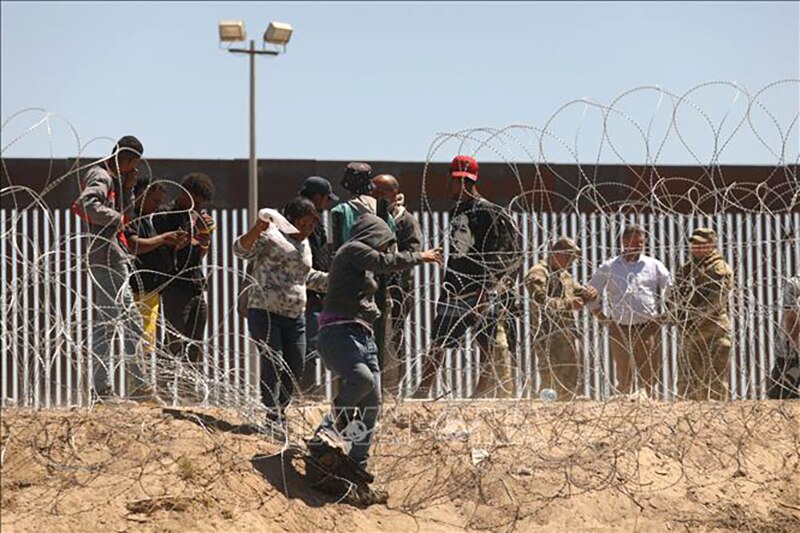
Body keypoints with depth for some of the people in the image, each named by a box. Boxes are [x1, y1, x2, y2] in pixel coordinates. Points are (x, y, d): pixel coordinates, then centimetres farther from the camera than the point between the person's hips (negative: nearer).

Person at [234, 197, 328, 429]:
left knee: (295, 368, 11)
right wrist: (256, 230, -37)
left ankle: (279, 412, 28)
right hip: (265, 312, -8)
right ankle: (271, 416, -11)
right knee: (274, 363, -16)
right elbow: (241, 250, -19)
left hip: (295, 316, 8)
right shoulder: (271, 236, -6)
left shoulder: (304, 244, 19)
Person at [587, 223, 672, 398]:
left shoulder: (654, 266, 7)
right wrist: (602, 318, 8)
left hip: (648, 328, -1)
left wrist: (664, 315, 5)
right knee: (624, 378, 4)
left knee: (650, 376, -3)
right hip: (620, 329, 1)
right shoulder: (609, 268, 7)